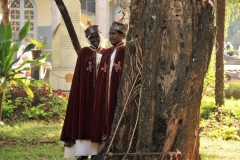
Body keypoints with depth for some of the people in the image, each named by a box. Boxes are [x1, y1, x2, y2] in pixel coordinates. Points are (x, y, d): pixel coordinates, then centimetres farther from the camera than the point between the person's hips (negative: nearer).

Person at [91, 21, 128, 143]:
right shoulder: (107, 52, 16)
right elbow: (101, 76, 17)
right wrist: (99, 91, 10)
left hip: (119, 91, -6)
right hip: (105, 91, 6)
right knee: (105, 115, 3)